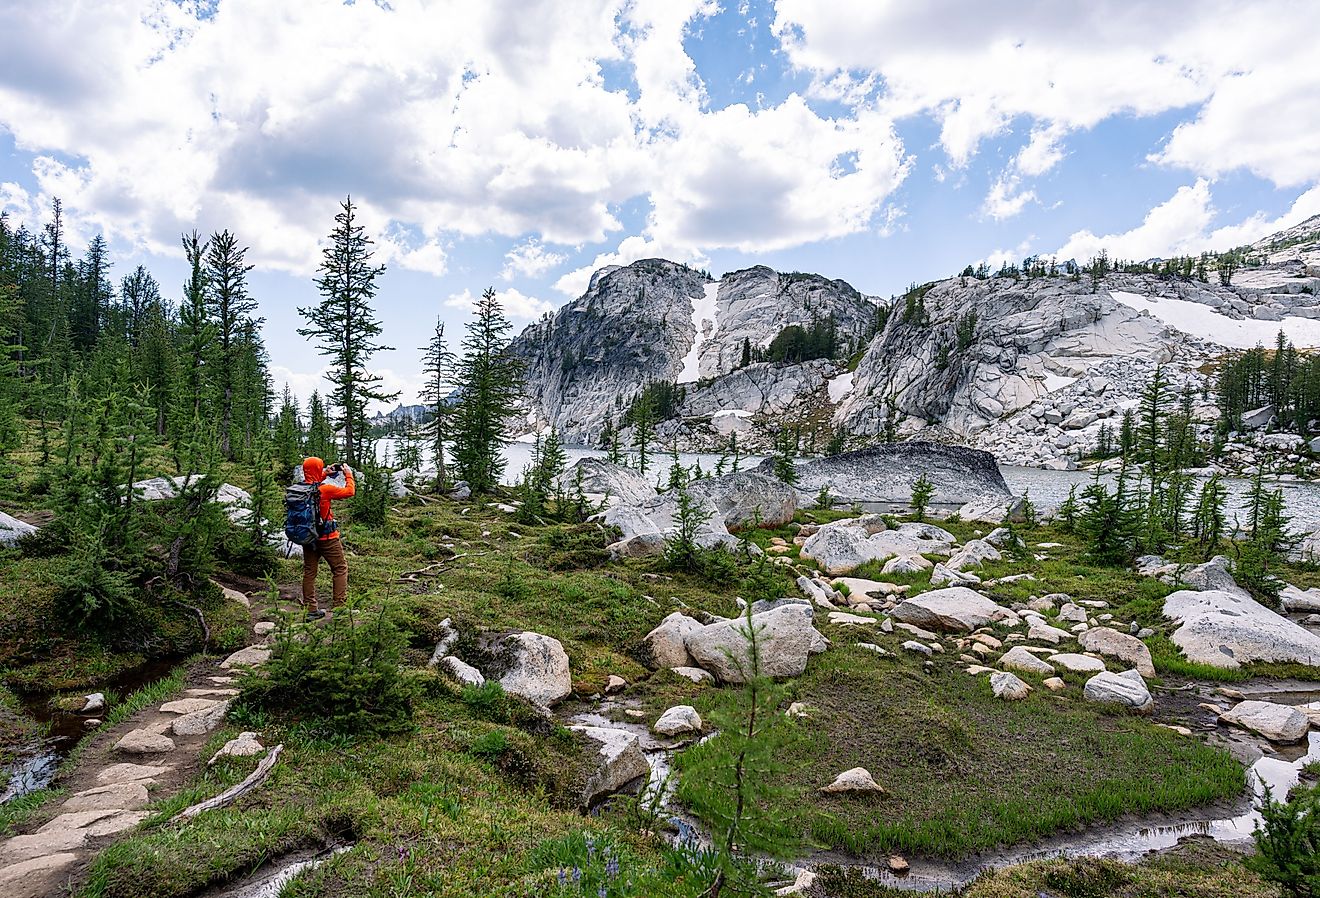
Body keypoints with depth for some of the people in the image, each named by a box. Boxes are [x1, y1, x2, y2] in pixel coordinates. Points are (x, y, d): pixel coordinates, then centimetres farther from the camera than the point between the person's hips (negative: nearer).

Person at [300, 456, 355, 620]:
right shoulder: (325, 489, -21)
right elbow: (349, 491, -9)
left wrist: (326, 474, 20)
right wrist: (348, 474, 4)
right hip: (327, 538, -6)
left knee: (309, 572, 12)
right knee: (340, 569, 7)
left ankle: (310, 610, 17)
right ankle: (340, 606, 4)